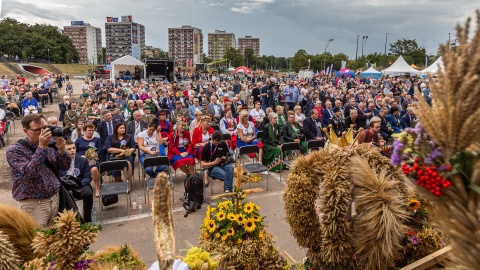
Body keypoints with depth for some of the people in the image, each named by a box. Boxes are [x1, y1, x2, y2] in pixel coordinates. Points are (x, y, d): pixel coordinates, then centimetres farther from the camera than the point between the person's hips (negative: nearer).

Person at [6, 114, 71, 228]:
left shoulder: (50, 144, 2)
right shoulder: (14, 150, -11)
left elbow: (65, 167, 2)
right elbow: (29, 173, -25)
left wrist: (62, 150, -17)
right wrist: (42, 147, -28)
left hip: (55, 198, 4)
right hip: (33, 204, -4)